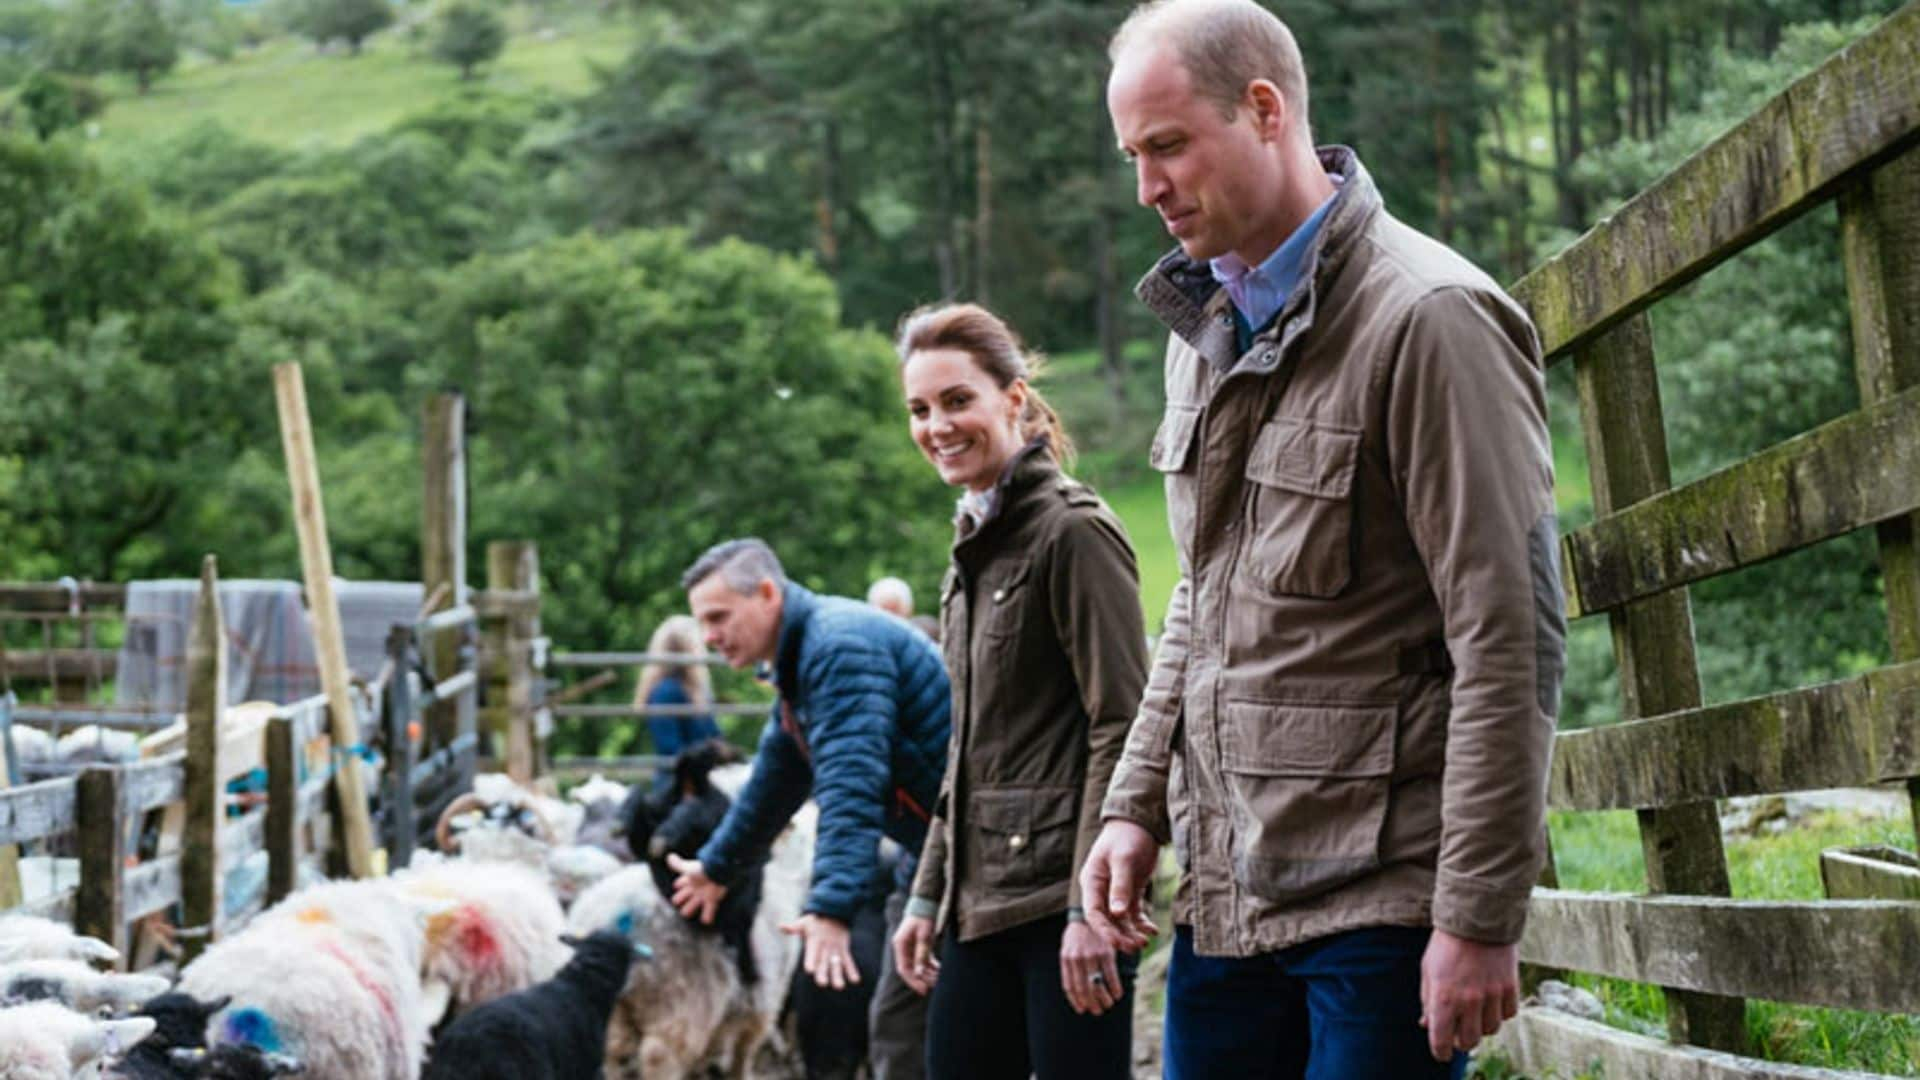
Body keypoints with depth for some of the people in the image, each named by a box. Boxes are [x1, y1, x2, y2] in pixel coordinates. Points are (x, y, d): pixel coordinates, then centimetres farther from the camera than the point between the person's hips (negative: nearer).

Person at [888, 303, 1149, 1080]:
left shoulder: (1073, 532, -10)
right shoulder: (976, 544, 16)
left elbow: (1121, 727, -15)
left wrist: (1092, 904, -20)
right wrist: (928, 895, 19)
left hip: (1059, 897, -9)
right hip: (981, 903, 9)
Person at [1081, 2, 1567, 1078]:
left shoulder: (1429, 320, -14)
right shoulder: (1208, 327, 14)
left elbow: (1510, 644, -16)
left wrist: (1480, 918, -17)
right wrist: (1136, 806, 15)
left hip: (1383, 903, -8)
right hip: (1226, 892, 8)